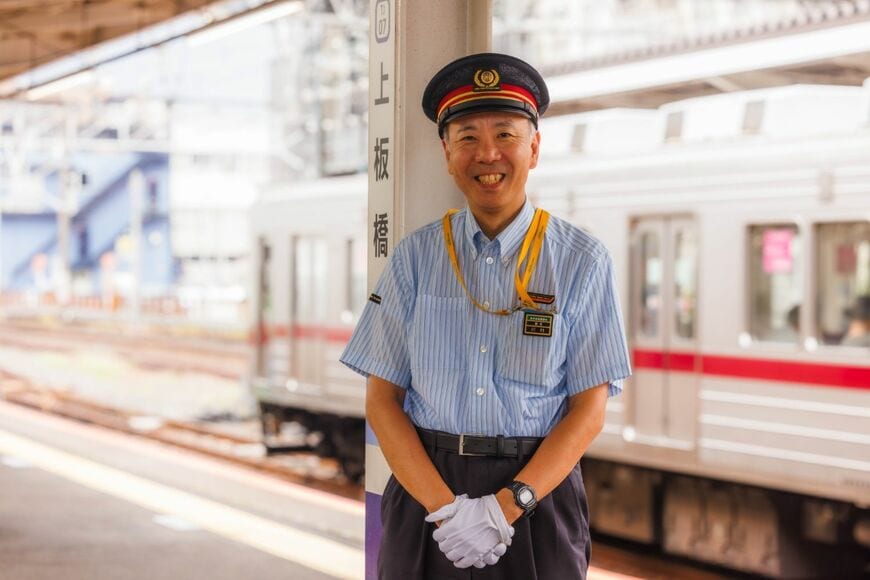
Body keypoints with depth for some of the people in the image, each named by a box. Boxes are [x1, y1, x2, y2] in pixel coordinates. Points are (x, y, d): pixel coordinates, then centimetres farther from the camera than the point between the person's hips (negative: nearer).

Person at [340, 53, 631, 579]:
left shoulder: (582, 260, -1)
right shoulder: (415, 257, 3)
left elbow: (588, 411, -4)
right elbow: (382, 401, 0)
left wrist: (507, 506, -16)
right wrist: (445, 507, -13)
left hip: (538, 488, -1)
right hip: (424, 487, 1)